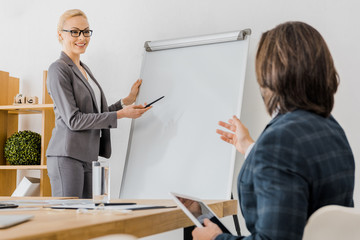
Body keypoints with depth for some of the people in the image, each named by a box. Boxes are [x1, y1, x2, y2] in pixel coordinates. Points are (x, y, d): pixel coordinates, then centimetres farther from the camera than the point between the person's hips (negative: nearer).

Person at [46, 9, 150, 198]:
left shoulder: (84, 69, 19)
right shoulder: (58, 69, -8)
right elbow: (73, 120, -15)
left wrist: (128, 100, 10)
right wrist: (121, 114, -15)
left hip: (85, 158, 9)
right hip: (67, 156, -8)